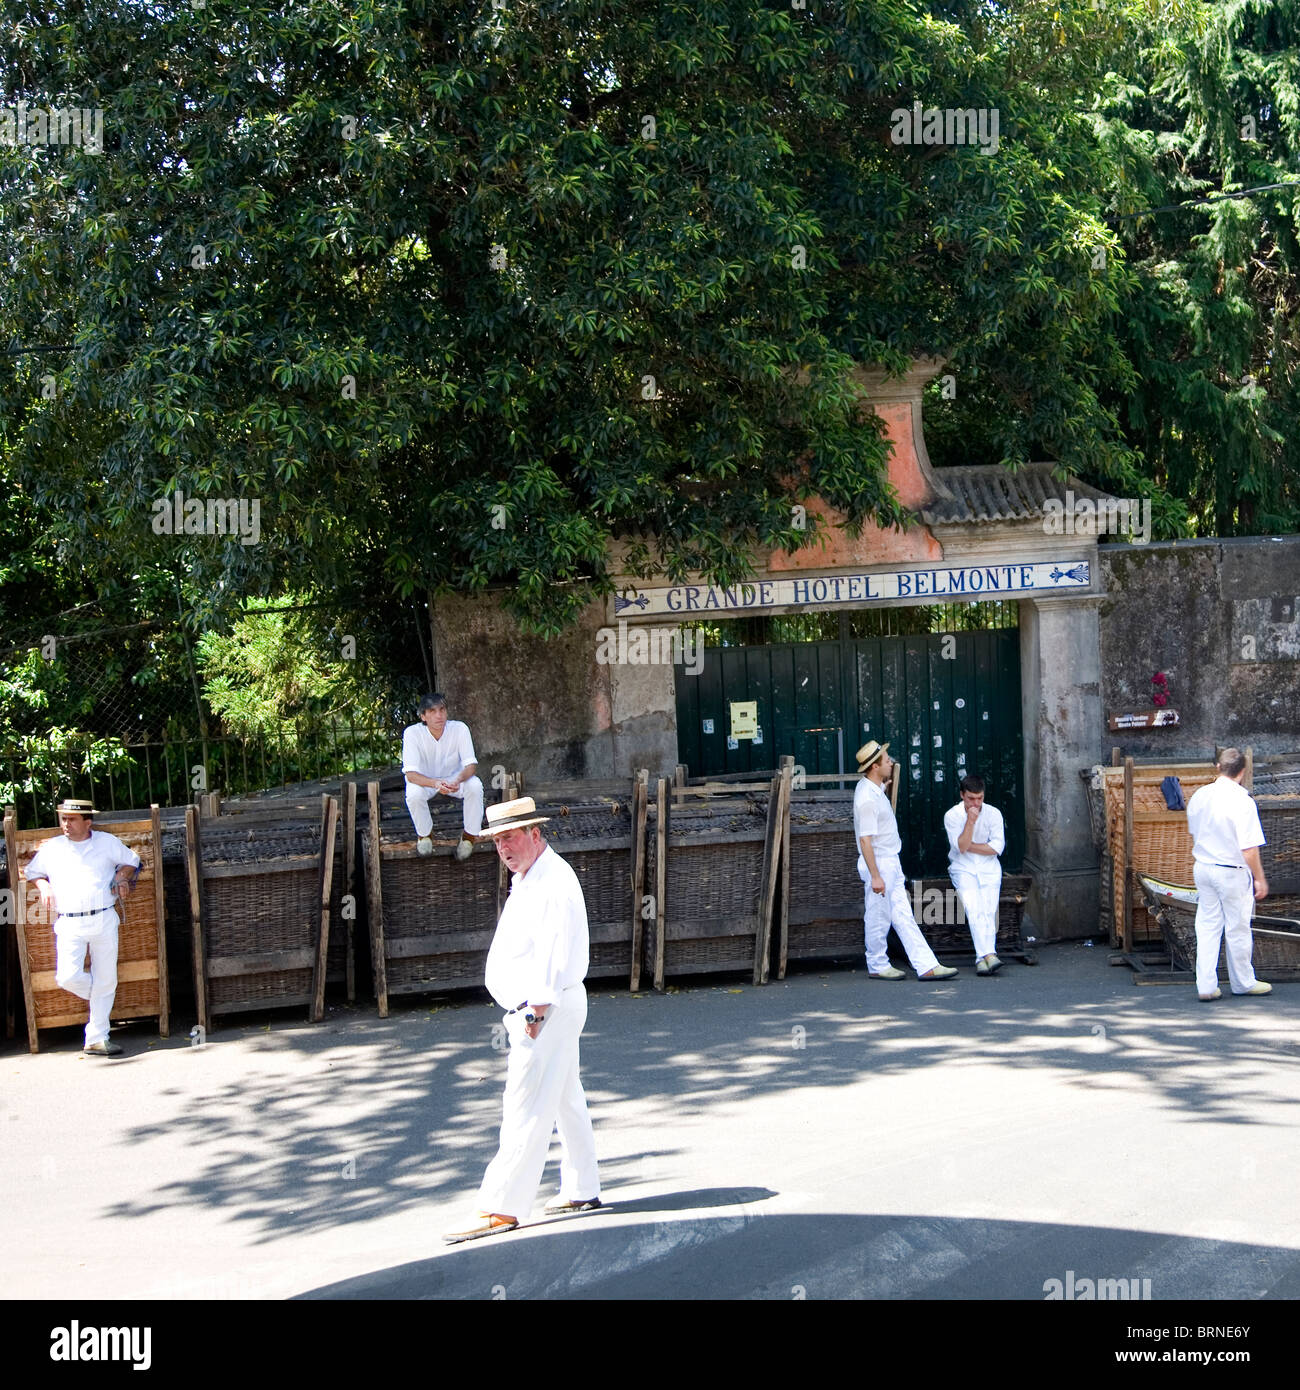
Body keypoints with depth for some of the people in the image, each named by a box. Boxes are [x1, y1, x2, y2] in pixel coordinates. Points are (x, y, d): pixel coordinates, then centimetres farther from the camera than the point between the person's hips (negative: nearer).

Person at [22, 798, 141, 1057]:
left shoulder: (107, 842, 8)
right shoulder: (51, 848, 10)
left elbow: (132, 861, 22)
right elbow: (31, 872, 24)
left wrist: (122, 876, 3)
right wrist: (44, 887, 5)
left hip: (104, 921, 0)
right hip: (69, 925, 0)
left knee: (105, 981, 1)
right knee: (68, 977, -17)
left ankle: (97, 1039, 9)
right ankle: (97, 995, 17)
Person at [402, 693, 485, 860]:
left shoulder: (459, 729, -21)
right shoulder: (412, 733, -25)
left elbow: (471, 765, -21)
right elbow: (411, 773, -29)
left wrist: (458, 780, -45)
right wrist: (436, 784, -49)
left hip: (454, 778, 1)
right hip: (424, 779, -1)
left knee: (475, 786, -29)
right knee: (414, 794, -34)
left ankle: (469, 835, -8)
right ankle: (425, 834, -3)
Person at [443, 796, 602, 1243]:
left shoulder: (554, 881, -16)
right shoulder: (526, 880, 17)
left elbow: (554, 953, -22)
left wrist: (537, 1007, -23)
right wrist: (529, 1008, 17)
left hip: (549, 1009, -11)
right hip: (531, 1008, 11)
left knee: (526, 1110, -10)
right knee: (566, 1101, 16)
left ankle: (502, 1207, -11)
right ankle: (582, 1191, 25)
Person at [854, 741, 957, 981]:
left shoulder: (873, 787, 8)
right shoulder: (867, 798, -22)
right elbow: (865, 839, -24)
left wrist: (885, 783, 30)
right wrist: (875, 876, -25)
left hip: (891, 863, 10)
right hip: (878, 863, -10)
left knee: (903, 916, 7)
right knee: (879, 918, 3)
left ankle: (926, 965, 5)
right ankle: (877, 966, 18)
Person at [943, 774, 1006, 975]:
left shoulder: (993, 813, 1)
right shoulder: (952, 815, -4)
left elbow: (997, 847, -6)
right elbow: (961, 847, -13)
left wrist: (969, 845, -8)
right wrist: (970, 821, -22)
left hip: (989, 867, 2)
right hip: (963, 868, -2)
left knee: (989, 908, -19)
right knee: (973, 906, -24)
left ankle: (983, 957, -22)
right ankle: (988, 955, -34)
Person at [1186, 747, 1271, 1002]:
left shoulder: (1199, 796, 0)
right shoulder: (1242, 801, -19)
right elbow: (1249, 849, -18)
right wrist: (1259, 878, -9)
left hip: (1202, 867, 6)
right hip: (1232, 872, -6)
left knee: (1207, 927, 10)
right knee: (1238, 928, 9)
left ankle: (1206, 986, 11)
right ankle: (1243, 983, 23)